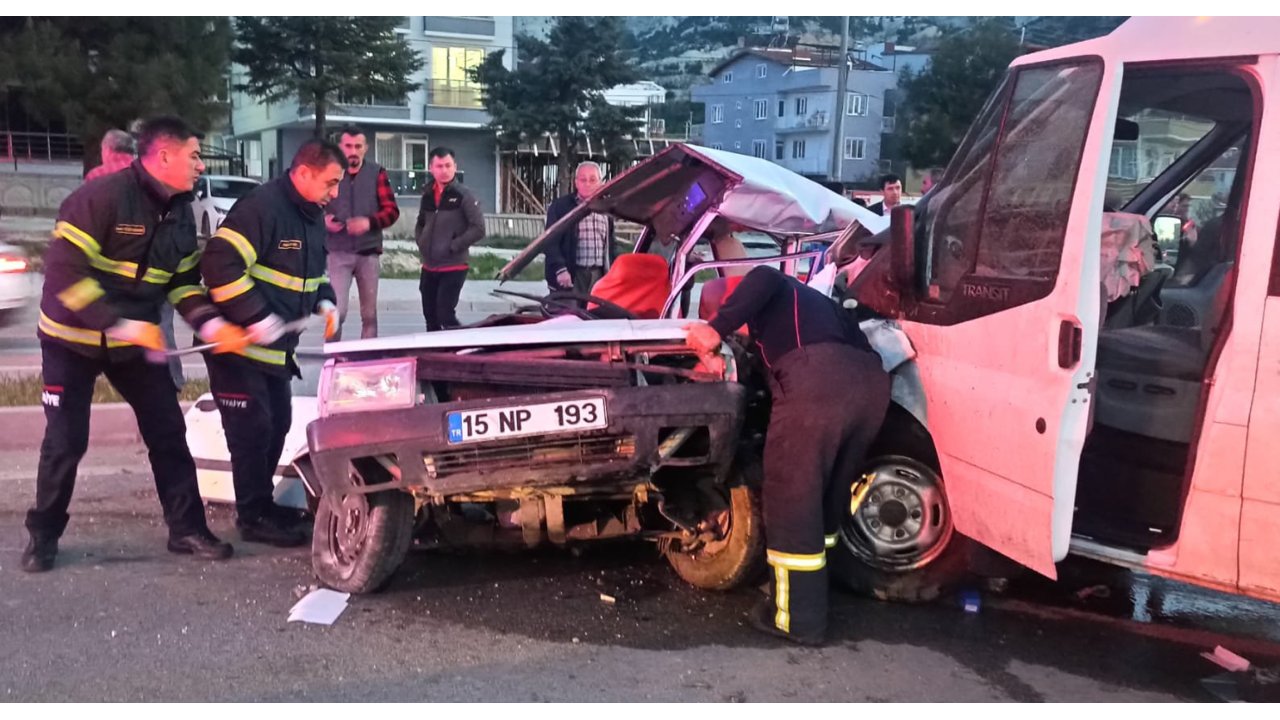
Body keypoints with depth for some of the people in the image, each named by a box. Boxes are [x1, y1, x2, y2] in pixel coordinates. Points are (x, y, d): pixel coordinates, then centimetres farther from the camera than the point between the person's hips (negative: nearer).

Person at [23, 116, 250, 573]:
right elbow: (64, 273, -25)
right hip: (73, 338, -6)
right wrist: (123, 325, -30)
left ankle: (187, 529, 12)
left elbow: (184, 280, 7)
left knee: (168, 431, 2)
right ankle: (43, 535, 20)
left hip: (136, 341, 6)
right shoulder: (101, 196, -23)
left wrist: (211, 325, -11)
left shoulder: (180, 213, 0)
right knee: (66, 439, 0)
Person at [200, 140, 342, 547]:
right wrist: (257, 318, -29)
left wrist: (324, 301, 3)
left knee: (277, 424, 14)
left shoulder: (312, 217, 9)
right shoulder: (261, 207, -21)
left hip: (277, 346, 9)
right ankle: (254, 517, 6)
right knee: (253, 427, -5)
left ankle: (261, 503, 28)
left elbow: (313, 270, 23)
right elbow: (220, 264, -28)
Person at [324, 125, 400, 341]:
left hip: (368, 251, 1)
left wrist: (369, 222, -18)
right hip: (338, 252, -1)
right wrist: (324, 220, -15)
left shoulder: (376, 172, 4)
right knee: (336, 310, -9)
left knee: (369, 313, 9)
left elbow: (392, 210, 0)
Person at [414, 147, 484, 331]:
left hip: (453, 267, -6)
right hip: (429, 267, 6)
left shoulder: (463, 195, -8)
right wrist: (422, 243, 6)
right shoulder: (428, 195, 9)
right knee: (430, 317, 12)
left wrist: (453, 246, -16)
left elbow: (478, 229, -14)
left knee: (445, 316, -11)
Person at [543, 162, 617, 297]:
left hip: (599, 276, 5)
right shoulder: (560, 207, 0)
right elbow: (550, 242, -5)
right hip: (570, 276, -5)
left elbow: (612, 244, 21)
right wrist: (560, 269, -17)